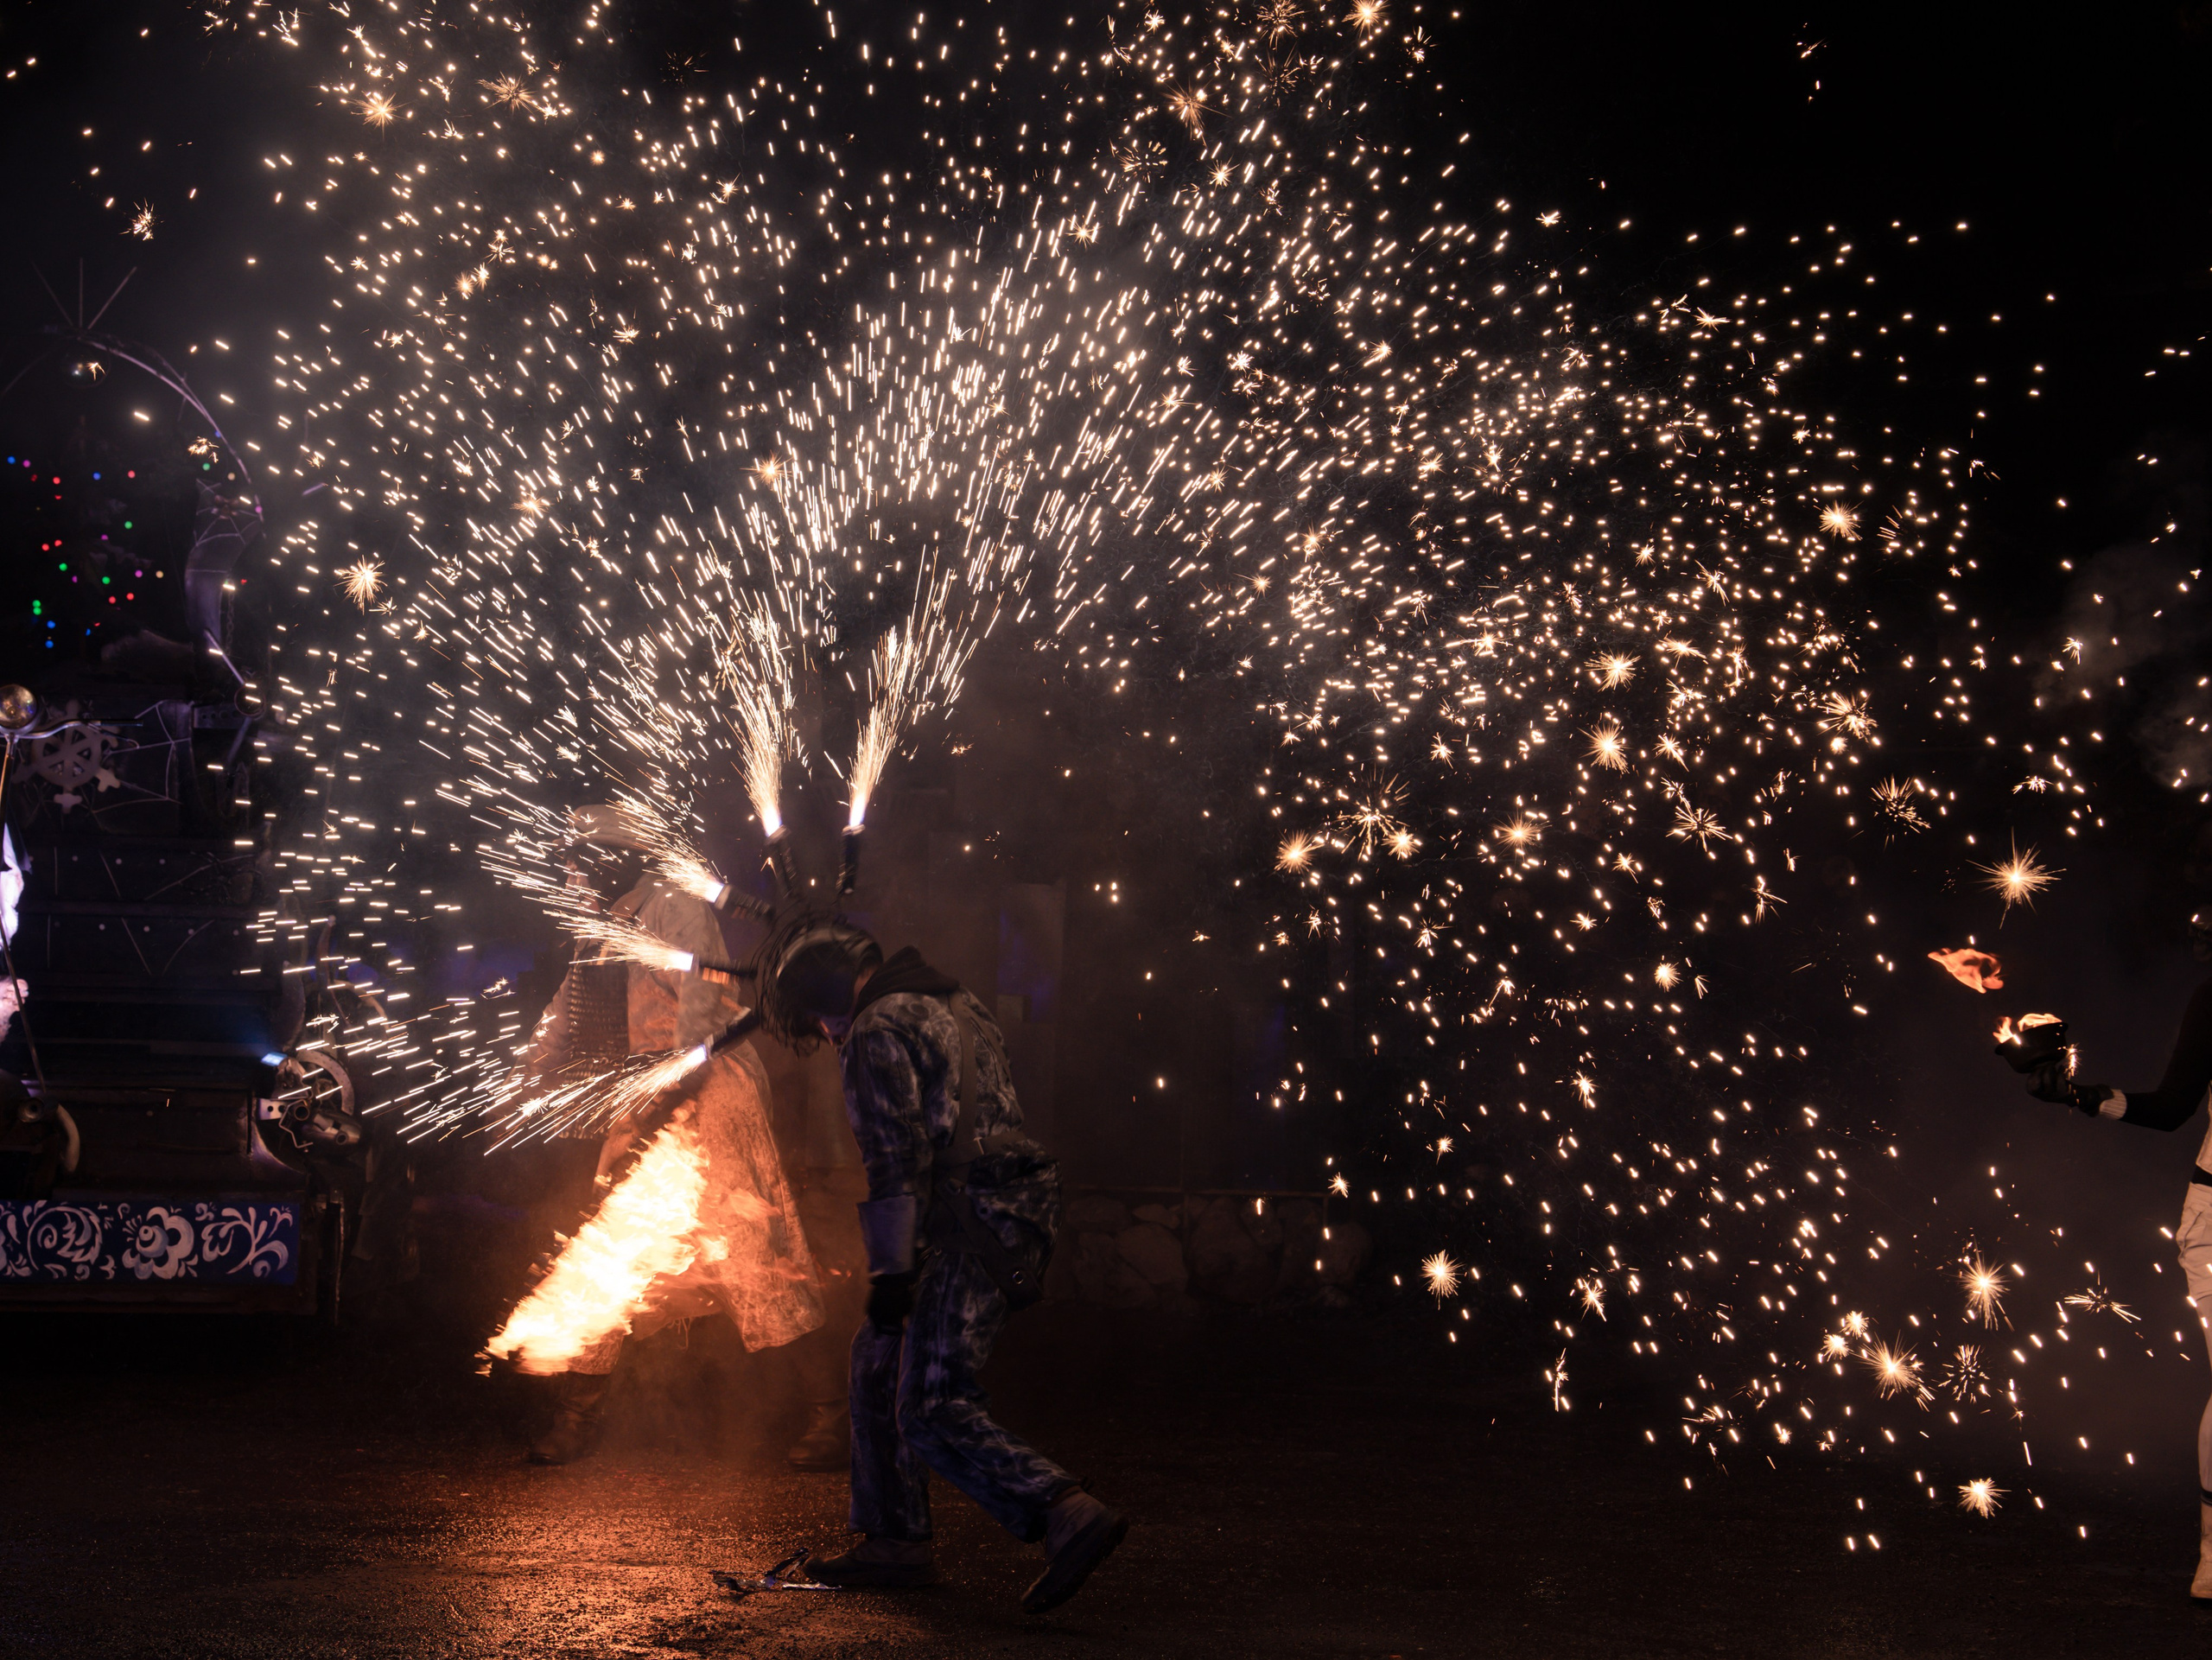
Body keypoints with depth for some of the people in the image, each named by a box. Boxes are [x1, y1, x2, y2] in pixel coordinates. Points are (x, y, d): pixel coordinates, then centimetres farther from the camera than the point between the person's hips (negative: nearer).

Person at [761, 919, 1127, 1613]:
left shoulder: (876, 1032, -9)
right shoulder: (952, 1005, 21)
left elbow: (896, 1158, -18)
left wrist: (890, 1271, -16)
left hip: (969, 1230, -10)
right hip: (1012, 1216, 10)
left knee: (934, 1413, -12)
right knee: (880, 1361, 21)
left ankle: (1070, 1516, -24)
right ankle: (893, 1543, 25)